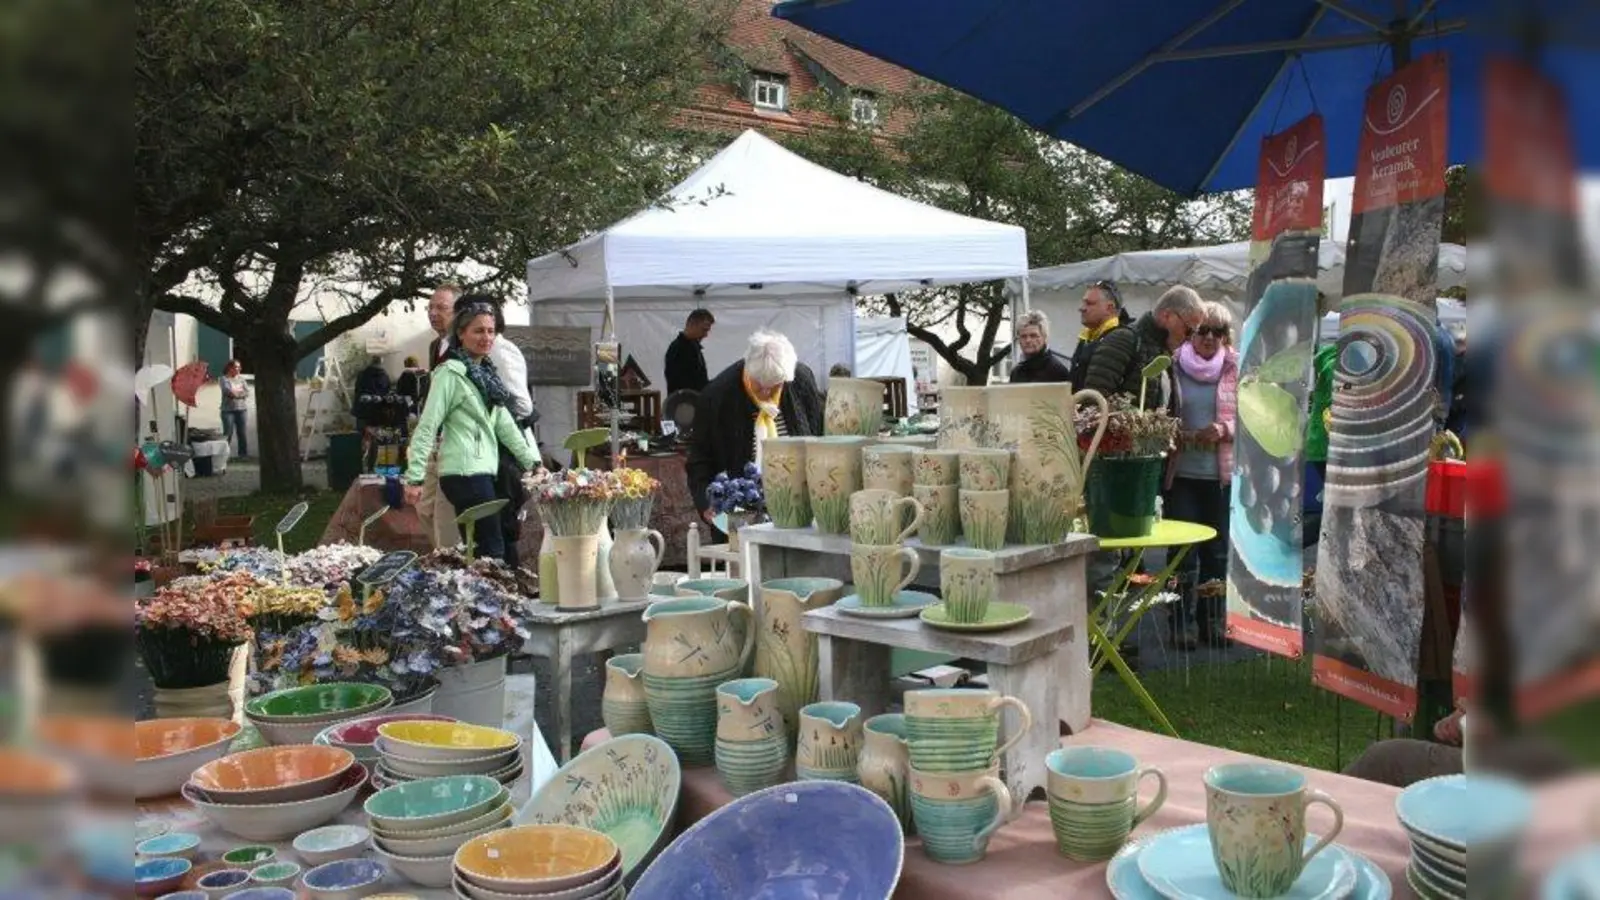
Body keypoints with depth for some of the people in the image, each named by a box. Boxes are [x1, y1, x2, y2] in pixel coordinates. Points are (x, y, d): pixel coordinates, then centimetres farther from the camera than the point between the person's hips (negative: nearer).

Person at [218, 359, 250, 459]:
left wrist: (235, 392, -11)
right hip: (228, 409, -4)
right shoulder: (223, 379, -2)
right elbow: (228, 391, -17)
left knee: (242, 432, 6)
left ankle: (243, 453, 13)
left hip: (241, 409, 4)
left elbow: (247, 392, 1)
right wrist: (240, 391, -6)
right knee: (228, 432, -6)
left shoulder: (241, 378, 11)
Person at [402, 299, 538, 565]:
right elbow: (427, 427, -12)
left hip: (482, 471, 8)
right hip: (465, 474, -8)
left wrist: (532, 463, 15)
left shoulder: (486, 373, 17)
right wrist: (415, 478, -16)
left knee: (479, 548, 12)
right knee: (492, 551, -7)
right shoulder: (450, 373, -8)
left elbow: (504, 424, 18)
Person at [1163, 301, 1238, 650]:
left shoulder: (1237, 369, 5)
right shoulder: (1173, 366, 1)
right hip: (1181, 472, -2)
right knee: (1183, 551, 0)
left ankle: (1214, 621, 21)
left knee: (1219, 550, 9)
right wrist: (1174, 434, -13)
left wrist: (1223, 429, -13)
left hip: (1222, 473, 2)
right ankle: (1181, 624, 10)